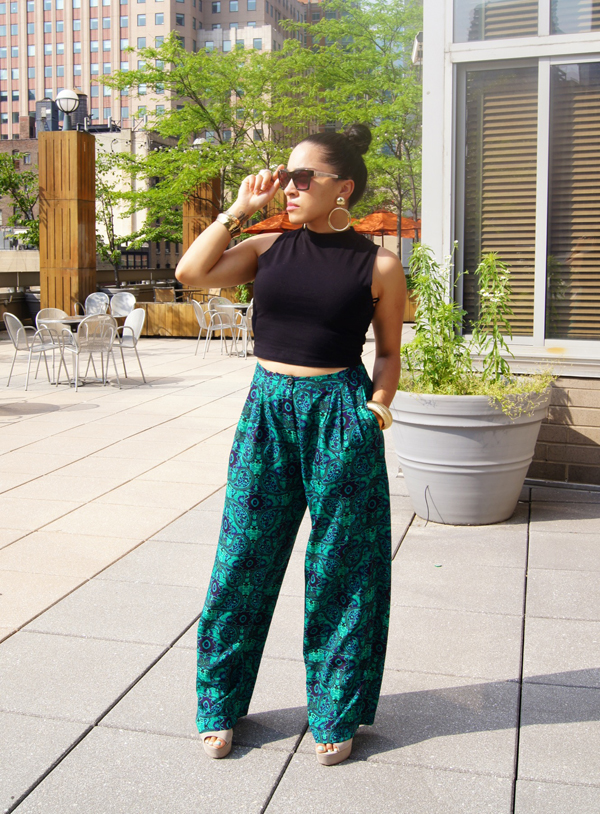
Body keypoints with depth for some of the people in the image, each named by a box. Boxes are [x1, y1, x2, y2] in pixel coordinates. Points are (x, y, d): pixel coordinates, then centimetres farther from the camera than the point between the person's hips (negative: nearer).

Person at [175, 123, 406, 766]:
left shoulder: (378, 265, 0)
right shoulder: (268, 248, 6)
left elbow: (388, 350, 7)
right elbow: (192, 272, -6)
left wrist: (378, 403, -7)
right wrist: (239, 209, -4)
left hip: (340, 416, -2)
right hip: (267, 409, 3)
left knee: (339, 569, 7)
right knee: (242, 560, 7)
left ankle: (336, 714, 26)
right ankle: (220, 705, 26)